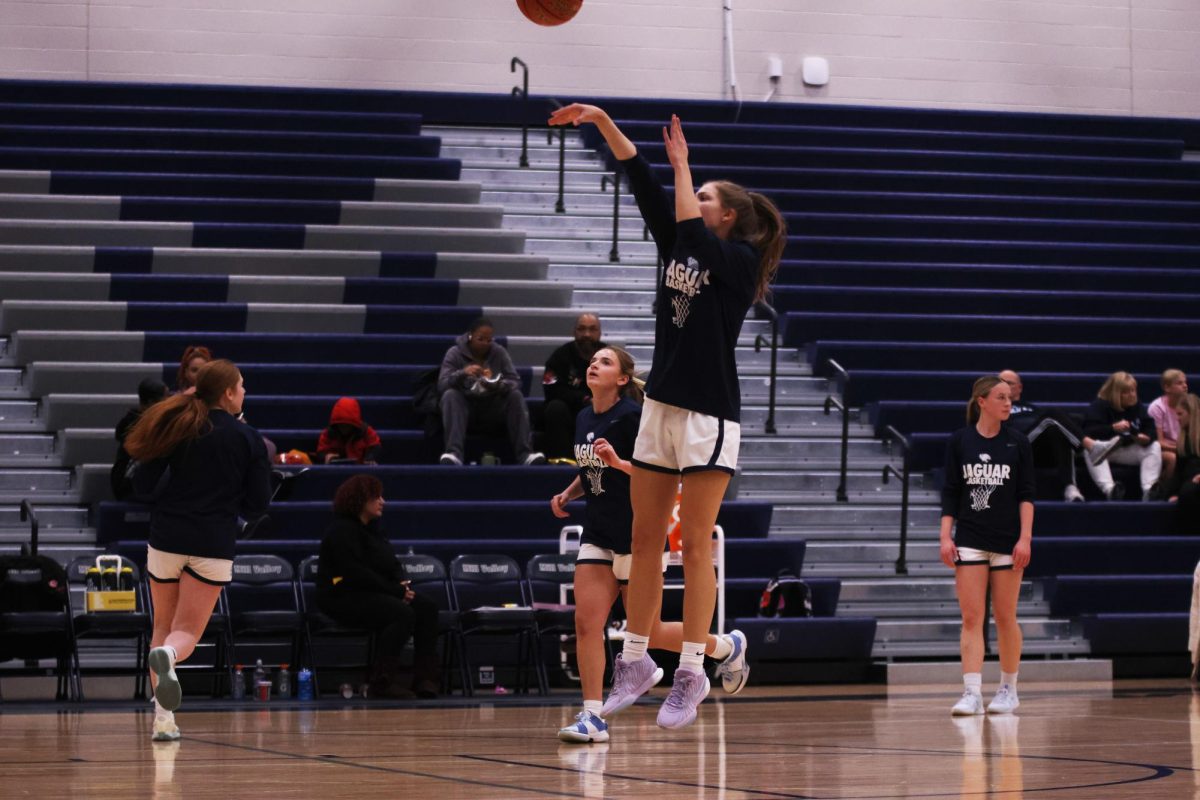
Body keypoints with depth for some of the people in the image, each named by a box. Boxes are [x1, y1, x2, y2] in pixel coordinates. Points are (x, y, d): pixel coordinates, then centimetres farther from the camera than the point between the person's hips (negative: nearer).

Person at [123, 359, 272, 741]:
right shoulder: (248, 439, -2)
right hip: (214, 546, -2)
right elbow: (257, 505, -1)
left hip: (167, 540, 2)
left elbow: (142, 484, 2)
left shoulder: (178, 427, 1)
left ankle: (163, 718, 8)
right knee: (187, 633, 0)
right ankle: (167, 654, -37)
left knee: (164, 626, 17)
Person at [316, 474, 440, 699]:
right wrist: (395, 591, -19)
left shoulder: (371, 528, 17)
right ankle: (383, 682, -27)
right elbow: (356, 573, -21)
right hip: (343, 598, -10)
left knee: (427, 607, -9)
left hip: (373, 595, 10)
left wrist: (402, 585, -4)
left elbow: (392, 565, 20)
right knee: (403, 613, -31)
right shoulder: (341, 530, -12)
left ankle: (425, 679, -16)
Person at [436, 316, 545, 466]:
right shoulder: (455, 353, -4)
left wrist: (498, 385, -30)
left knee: (516, 396, -24)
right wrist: (463, 373, -35)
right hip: (465, 406, -2)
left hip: (492, 407, 2)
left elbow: (515, 382, -6)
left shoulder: (499, 353, 1)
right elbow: (442, 385, -16)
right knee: (450, 395, -32)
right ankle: (454, 453, -50)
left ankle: (525, 454, -36)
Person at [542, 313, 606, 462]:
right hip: (569, 412, 0)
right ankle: (561, 458, -34)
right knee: (556, 408, -32)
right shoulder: (562, 355, -4)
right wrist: (584, 399, -21)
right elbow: (552, 390, -13)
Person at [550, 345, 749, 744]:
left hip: (635, 535, -6)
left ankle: (727, 646, 28)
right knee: (586, 622, -9)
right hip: (597, 535, 6)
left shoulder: (632, 416, -15)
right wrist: (567, 493, 6)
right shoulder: (584, 419, 7)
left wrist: (618, 461, -32)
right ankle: (592, 716, -8)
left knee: (648, 633, 3)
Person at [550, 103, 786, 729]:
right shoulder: (680, 247, 10)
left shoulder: (741, 261, -7)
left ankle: (691, 674, -1)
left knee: (695, 547, -4)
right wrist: (602, 121, -2)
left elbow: (690, 232, -24)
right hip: (661, 407, 7)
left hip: (709, 416, -7)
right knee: (644, 541, 8)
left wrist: (683, 165, -13)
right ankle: (636, 661, 15)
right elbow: (643, 186, 5)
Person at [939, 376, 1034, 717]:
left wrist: (1025, 537, -8)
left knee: (1005, 617, 6)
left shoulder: (1017, 442, 1)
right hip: (969, 541, 0)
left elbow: (1026, 494, 1)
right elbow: (950, 493, 4)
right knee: (971, 618, -6)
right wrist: (946, 536, -4)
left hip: (1007, 541, 0)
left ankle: (1008, 689, 19)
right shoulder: (959, 441, 1)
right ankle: (972, 693, -10)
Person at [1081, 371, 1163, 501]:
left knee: (1155, 447, -17)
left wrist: (1147, 437, -26)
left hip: (1128, 450, 5)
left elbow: (1151, 430, 0)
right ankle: (1109, 489, -57)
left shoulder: (1138, 408, 8)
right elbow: (1089, 431, -23)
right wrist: (1113, 428, -35)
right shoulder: (1099, 406, -9)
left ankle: (1148, 490, -35)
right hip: (1104, 450, -4)